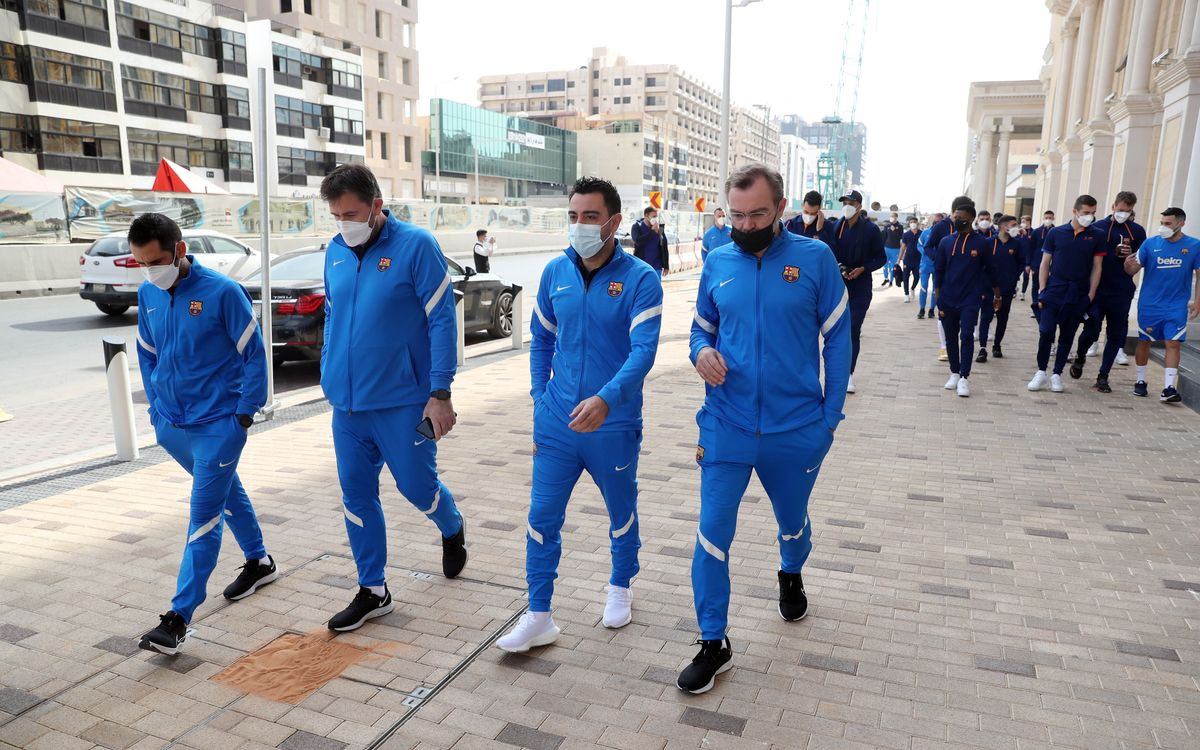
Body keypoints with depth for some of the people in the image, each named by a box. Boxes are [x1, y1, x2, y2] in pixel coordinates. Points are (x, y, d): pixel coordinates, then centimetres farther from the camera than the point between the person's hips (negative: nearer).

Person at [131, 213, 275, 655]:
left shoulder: (222, 292, -15)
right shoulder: (147, 294, 3)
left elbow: (253, 354, -10)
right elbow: (146, 353, 17)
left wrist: (245, 413, -10)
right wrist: (156, 405, 11)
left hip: (217, 425, -7)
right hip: (170, 425, 7)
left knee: (204, 515, -5)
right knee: (225, 491, 22)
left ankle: (179, 618, -2)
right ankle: (259, 562, 41)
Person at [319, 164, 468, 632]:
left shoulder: (416, 246, -11)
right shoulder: (335, 252, 8)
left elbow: (442, 321, -12)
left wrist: (440, 393, -16)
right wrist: (330, 379, 12)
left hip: (401, 402, -5)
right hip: (346, 404, 6)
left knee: (417, 486, 6)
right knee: (356, 496, 9)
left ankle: (453, 530, 40)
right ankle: (373, 591, 24)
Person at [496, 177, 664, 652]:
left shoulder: (640, 279, -12)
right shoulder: (555, 272, 1)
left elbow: (643, 349, -22)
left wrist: (606, 399, -36)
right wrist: (540, 398, 7)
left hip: (614, 425, -3)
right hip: (556, 422, 3)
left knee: (622, 512, 18)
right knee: (542, 517, 5)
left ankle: (620, 589, 43)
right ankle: (538, 618, 18)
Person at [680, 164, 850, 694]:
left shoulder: (814, 258, -7)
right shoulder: (717, 263, 1)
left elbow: (837, 338, -3)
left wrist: (830, 417, -5)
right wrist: (702, 352, -12)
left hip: (796, 429, -1)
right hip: (726, 426, 1)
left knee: (793, 521, 22)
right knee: (712, 533, -2)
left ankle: (791, 576, 56)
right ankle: (713, 644, 15)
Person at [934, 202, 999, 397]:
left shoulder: (982, 243, -2)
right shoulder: (946, 242, 3)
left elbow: (990, 270, 7)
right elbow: (938, 272, 6)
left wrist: (997, 296, 14)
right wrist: (938, 300, 2)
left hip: (970, 300, -2)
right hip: (948, 300, 3)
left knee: (967, 336, -11)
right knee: (951, 337, 9)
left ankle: (964, 378, -6)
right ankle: (954, 374, 22)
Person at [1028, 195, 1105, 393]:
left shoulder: (1096, 237, 4)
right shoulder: (1055, 233, 2)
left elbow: (1096, 268, 5)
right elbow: (1045, 264, 4)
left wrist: (1091, 294, -2)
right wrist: (1041, 291, -2)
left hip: (1078, 296, 1)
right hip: (1053, 292, -1)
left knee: (1067, 336, 7)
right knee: (1046, 332, -7)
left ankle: (1057, 374, 16)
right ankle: (1041, 372, 6)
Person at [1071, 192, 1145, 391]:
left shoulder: (1137, 231, 8)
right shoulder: (1098, 227, 4)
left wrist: (1131, 255, -9)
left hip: (1122, 292, 2)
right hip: (1098, 289, -2)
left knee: (1116, 334, 3)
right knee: (1091, 329, -5)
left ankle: (1103, 376, 12)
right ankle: (1080, 358, 26)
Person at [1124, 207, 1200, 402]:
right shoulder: (1150, 243, -2)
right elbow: (1133, 269, -4)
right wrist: (1128, 265, -28)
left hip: (1177, 307, 0)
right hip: (1149, 305, 1)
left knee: (1173, 343, -5)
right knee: (1144, 341, 9)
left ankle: (1169, 388, -5)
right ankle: (1141, 381, 23)